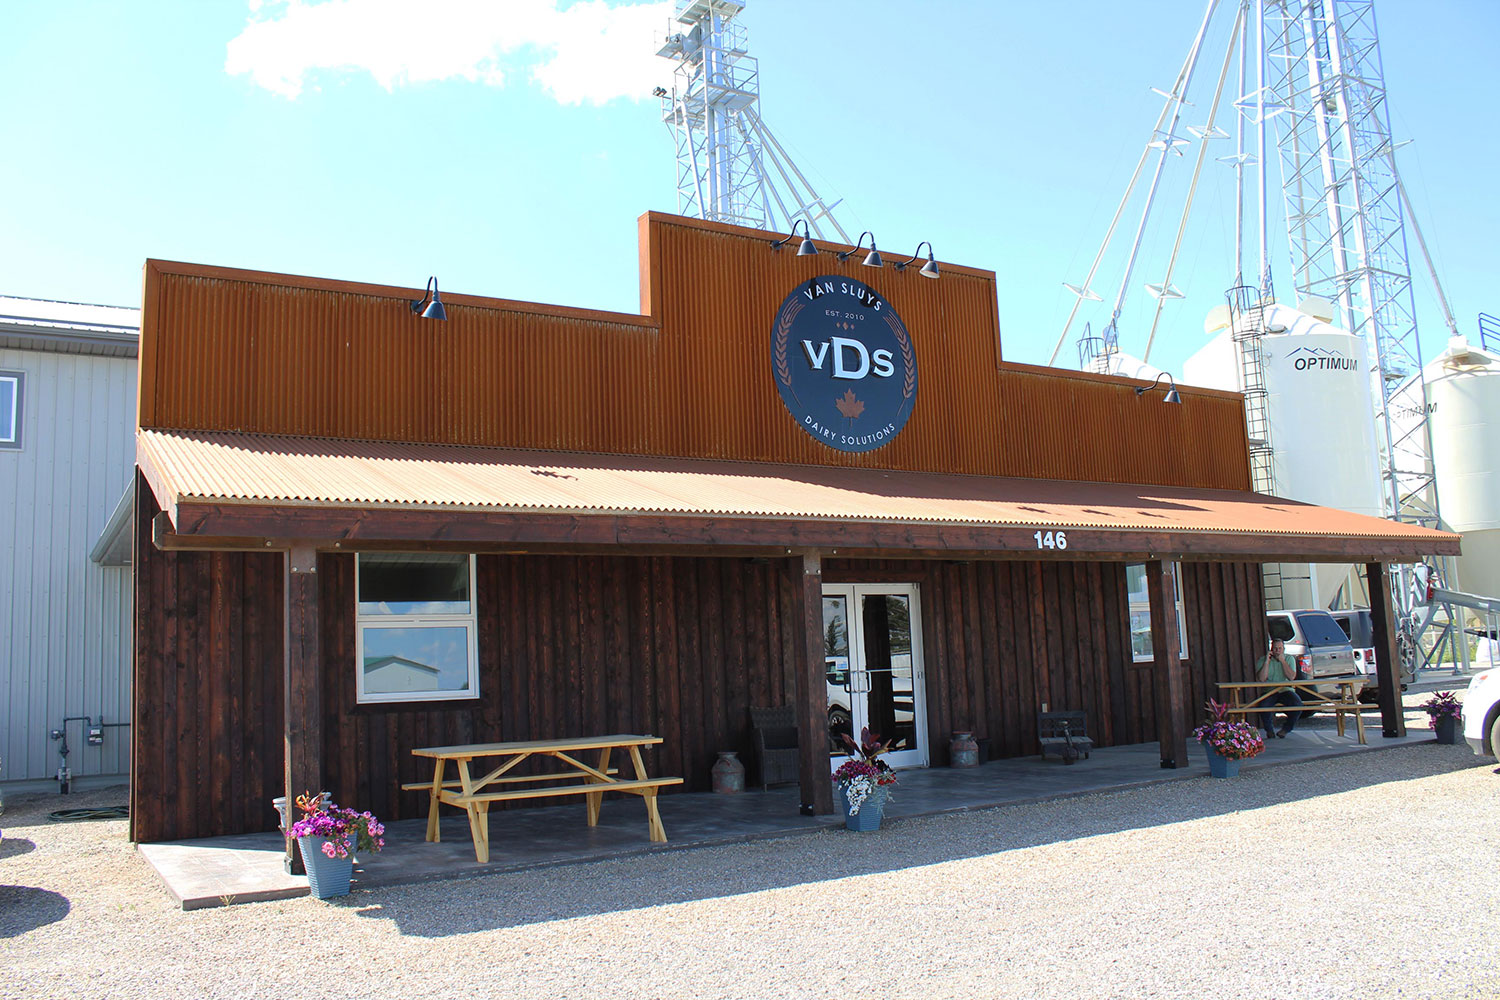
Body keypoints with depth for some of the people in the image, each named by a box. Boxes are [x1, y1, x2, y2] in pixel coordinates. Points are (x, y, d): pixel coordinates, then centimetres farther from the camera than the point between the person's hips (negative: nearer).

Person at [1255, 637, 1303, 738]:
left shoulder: (1289, 659, 8)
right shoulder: (1263, 660, 6)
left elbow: (1292, 677, -8)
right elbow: (1261, 679, -10)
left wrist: (1283, 661, -10)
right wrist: (1267, 661, -11)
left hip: (1285, 690, 1)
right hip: (1269, 692, -1)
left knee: (1297, 705, -28)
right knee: (1264, 706, -33)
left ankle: (1286, 728, 0)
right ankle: (1269, 730, -1)